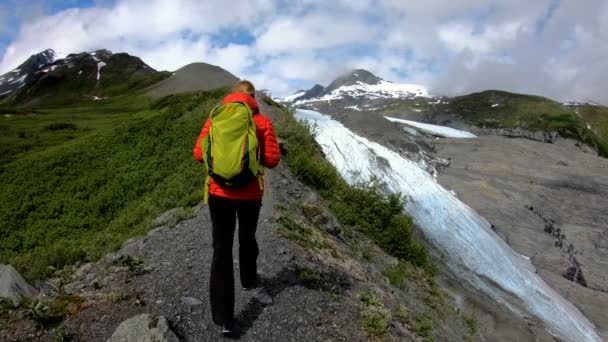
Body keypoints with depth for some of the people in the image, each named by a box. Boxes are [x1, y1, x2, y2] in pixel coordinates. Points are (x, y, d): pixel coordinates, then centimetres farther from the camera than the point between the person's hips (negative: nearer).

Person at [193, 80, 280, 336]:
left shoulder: (216, 118, 0)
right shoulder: (262, 121, -4)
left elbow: (199, 154, -2)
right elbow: (271, 160, -7)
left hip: (219, 192, 0)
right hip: (250, 193, 0)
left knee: (222, 248, 4)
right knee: (247, 237, 25)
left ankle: (223, 318, 4)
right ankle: (249, 279, 49)